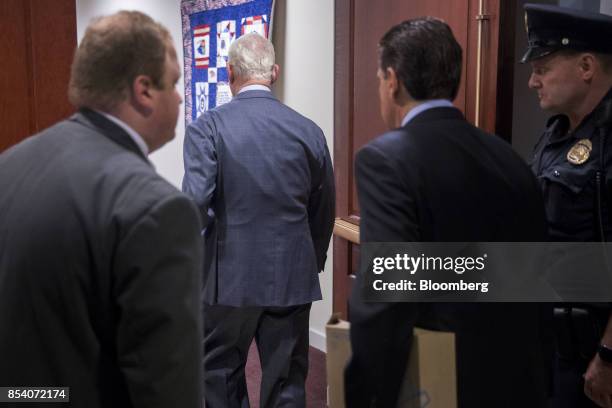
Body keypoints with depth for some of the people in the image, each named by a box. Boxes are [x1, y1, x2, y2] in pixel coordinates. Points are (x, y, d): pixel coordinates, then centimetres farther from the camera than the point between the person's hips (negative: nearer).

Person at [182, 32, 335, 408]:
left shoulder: (209, 126, -9)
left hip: (230, 274, -2)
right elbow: (324, 212, 7)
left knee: (221, 373, 19)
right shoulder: (309, 131, 0)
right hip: (293, 276, 3)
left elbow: (195, 203, -18)